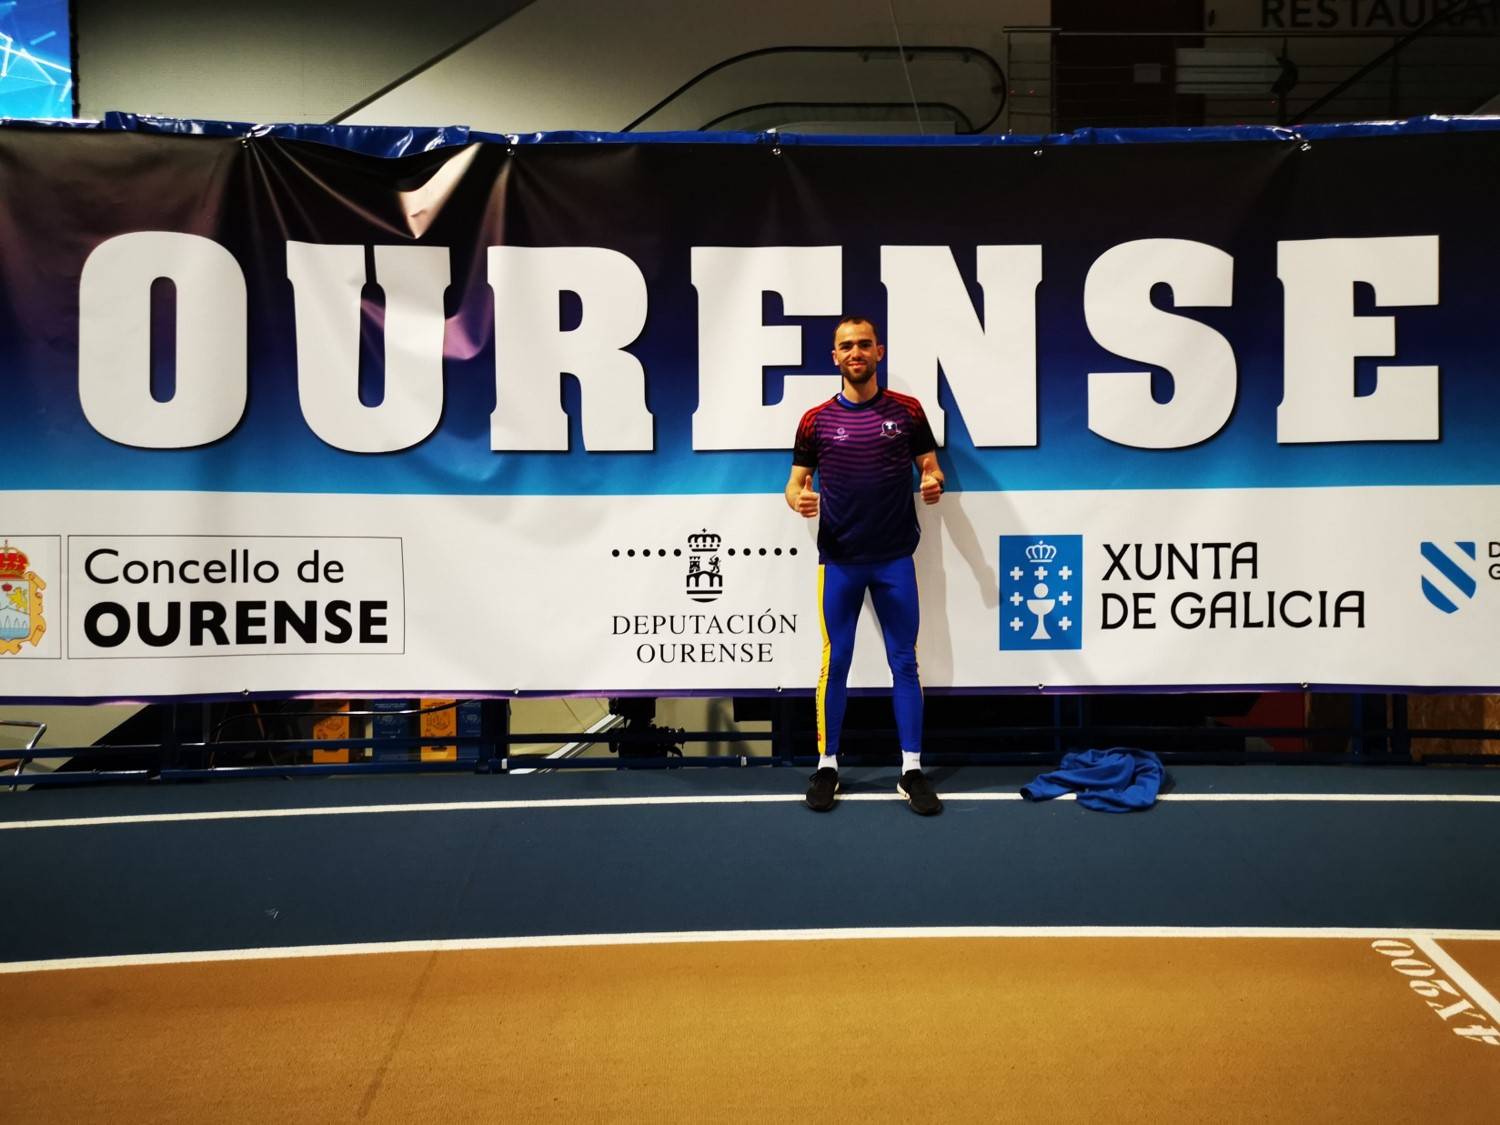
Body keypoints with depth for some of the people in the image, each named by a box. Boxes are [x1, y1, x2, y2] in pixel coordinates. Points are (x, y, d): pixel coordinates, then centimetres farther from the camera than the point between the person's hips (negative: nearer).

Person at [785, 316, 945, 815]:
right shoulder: (816, 420, 2)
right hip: (839, 560, 0)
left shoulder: (907, 411, 3)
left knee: (904, 662, 4)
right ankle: (827, 766, 16)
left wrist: (934, 483, -14)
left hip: (895, 558, 0)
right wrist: (798, 499, -16)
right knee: (834, 663, 5)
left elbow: (930, 466, 9)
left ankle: (911, 770, 11)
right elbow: (795, 481, 7)